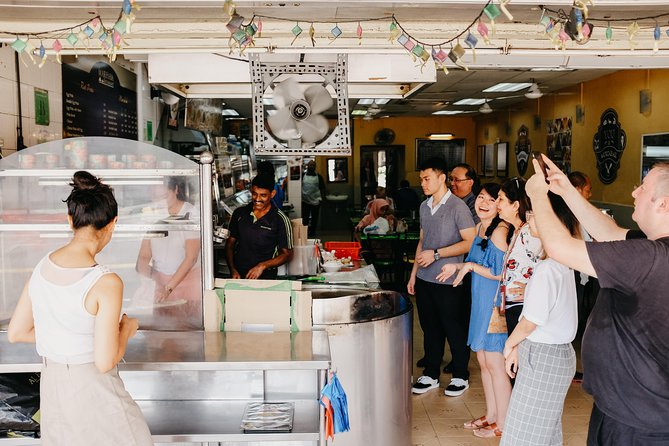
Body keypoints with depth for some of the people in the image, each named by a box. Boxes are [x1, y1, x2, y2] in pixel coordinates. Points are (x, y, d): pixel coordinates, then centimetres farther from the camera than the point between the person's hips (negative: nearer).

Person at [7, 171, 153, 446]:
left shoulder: (41, 268, -4)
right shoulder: (105, 283, -24)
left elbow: (15, 333, 6)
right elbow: (105, 362, -22)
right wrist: (126, 330, -5)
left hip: (51, 385, 7)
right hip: (93, 392, -6)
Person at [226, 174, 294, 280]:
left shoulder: (280, 220, -2)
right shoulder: (239, 213, 10)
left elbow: (287, 254, 2)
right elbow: (230, 244, 16)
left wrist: (262, 266, -9)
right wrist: (232, 270, 2)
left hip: (265, 276, -3)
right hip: (238, 275, 3)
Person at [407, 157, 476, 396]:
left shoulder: (457, 206, -10)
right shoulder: (424, 206, 11)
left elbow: (470, 242, -14)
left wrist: (436, 254, -17)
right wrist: (414, 274, 14)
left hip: (448, 281, -6)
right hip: (424, 280, 6)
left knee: (455, 330, 6)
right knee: (430, 329, 15)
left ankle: (460, 376, 21)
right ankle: (431, 375, 26)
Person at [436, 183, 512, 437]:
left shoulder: (499, 231, -18)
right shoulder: (480, 227, 10)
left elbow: (501, 273, -22)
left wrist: (470, 266, -16)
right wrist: (457, 267, 7)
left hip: (495, 302, -9)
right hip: (481, 301, 9)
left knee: (495, 363, 1)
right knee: (483, 360, 16)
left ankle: (502, 423, 16)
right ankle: (490, 415, 30)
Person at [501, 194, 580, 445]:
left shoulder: (548, 268, -24)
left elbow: (532, 321, -17)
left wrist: (510, 344, 2)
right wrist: (519, 346, 12)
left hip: (543, 357, -9)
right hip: (559, 351, 9)